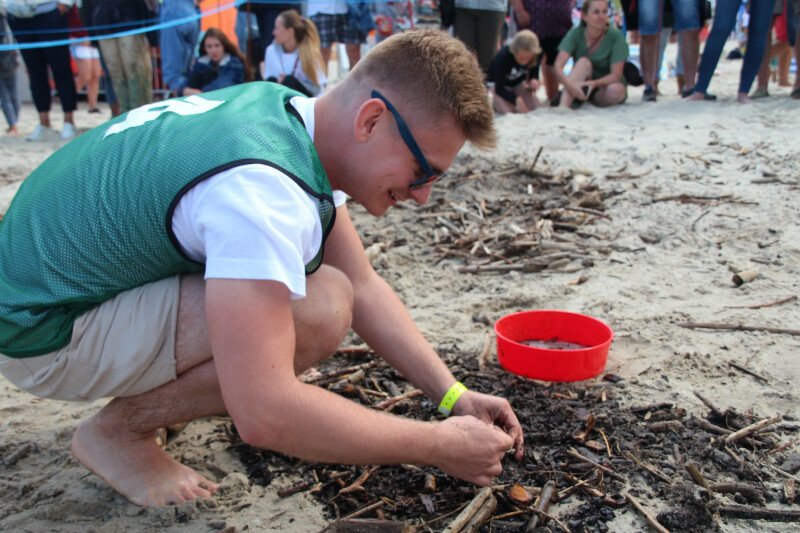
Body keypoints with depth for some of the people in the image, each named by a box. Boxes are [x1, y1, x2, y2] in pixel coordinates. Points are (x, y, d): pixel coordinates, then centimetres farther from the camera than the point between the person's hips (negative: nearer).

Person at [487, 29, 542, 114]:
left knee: (535, 107, -16)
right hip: (497, 83, -4)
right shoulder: (503, 56, -35)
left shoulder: (535, 56, -23)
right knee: (508, 111, -27)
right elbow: (500, 88, -31)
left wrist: (534, 81, -31)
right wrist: (516, 99, -45)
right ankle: (494, 101, 6)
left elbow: (534, 75, -6)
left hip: (518, 83, 4)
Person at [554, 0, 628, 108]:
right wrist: (570, 85, -42)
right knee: (584, 62, -28)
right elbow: (558, 66, -23)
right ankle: (563, 106, -41)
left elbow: (616, 75, -18)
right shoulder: (575, 34, -11)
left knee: (616, 90, -34)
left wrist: (594, 83, -36)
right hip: (579, 88, 1)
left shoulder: (616, 36, -14)